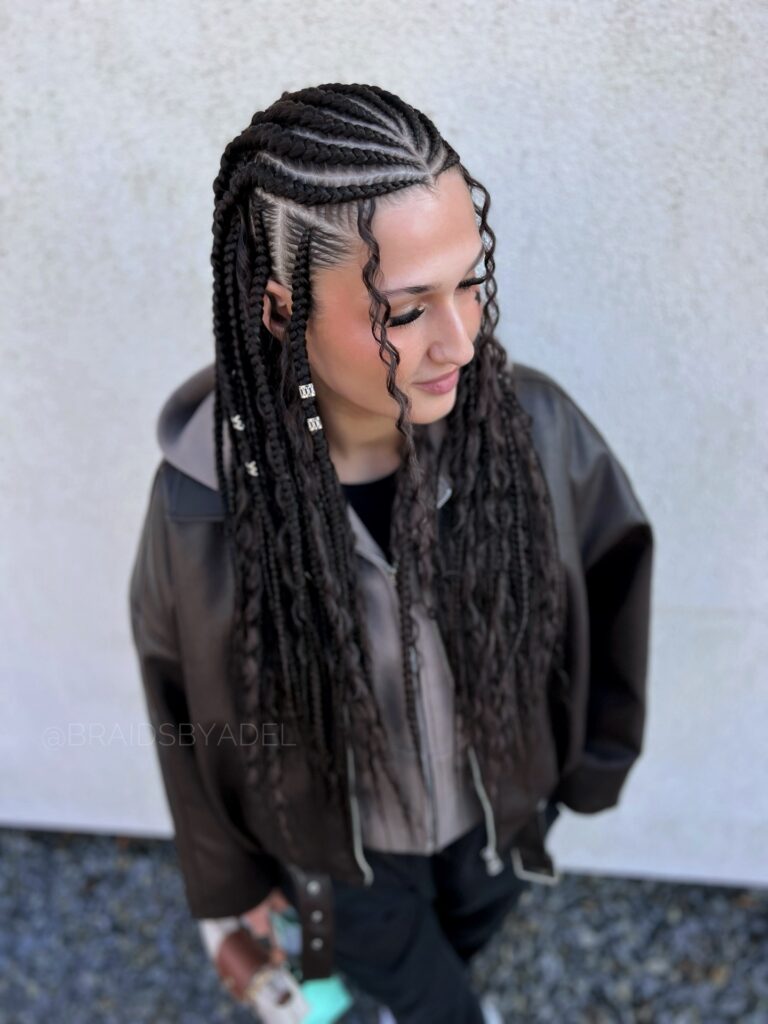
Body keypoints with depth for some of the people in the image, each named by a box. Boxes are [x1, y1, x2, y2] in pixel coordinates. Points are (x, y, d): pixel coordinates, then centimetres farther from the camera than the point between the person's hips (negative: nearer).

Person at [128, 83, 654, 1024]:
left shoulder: (534, 427, -30)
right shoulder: (203, 501, -33)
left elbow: (611, 568, -8)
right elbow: (185, 712, -13)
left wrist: (591, 760, 5)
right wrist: (231, 871, 3)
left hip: (500, 810, 3)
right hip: (343, 851, -2)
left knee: (459, 948, 35)